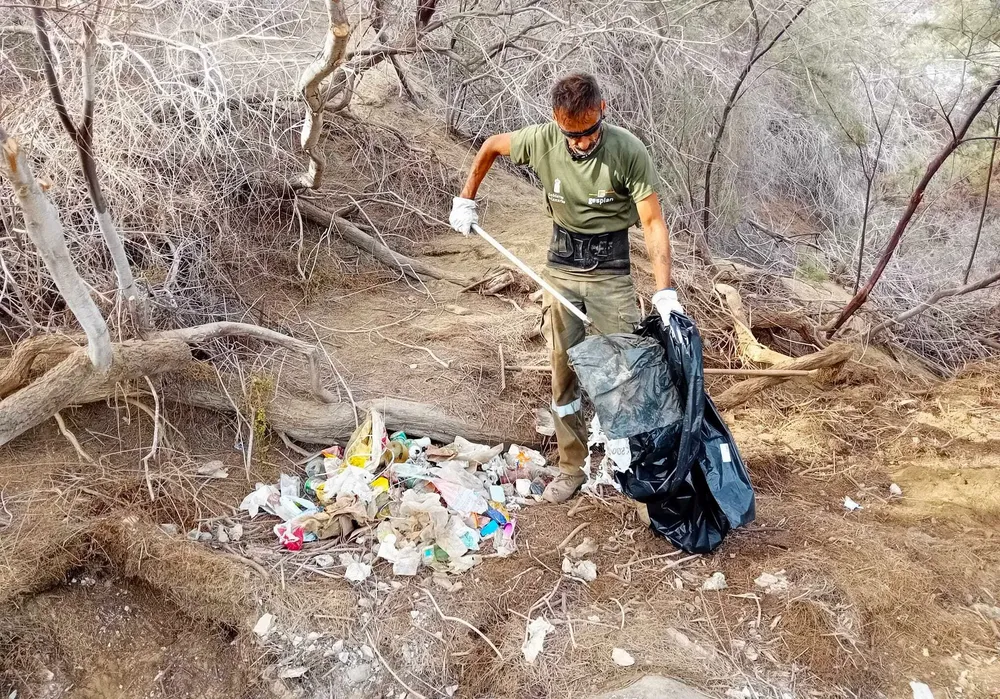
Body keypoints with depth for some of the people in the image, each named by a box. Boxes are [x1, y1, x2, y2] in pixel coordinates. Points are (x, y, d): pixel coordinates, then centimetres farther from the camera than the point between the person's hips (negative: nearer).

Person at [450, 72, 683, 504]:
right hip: (561, 266, 3)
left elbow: (654, 222, -22)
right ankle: (572, 466, 19)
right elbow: (492, 146, 8)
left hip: (611, 267, -2)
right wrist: (465, 200, 8)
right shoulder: (541, 140, -13)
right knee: (564, 370, 6)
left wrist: (664, 291, -32)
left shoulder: (629, 152, -21)